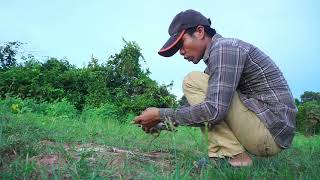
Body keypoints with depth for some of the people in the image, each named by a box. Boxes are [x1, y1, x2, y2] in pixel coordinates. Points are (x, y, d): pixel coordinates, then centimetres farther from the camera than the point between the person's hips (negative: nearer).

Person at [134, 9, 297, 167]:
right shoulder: (217, 53, 15)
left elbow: (214, 110, -26)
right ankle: (221, 155, 5)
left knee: (193, 82, -13)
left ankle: (234, 157, -11)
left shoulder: (224, 47, -15)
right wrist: (164, 122, 7)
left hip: (270, 132, -10)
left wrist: (161, 114, -16)